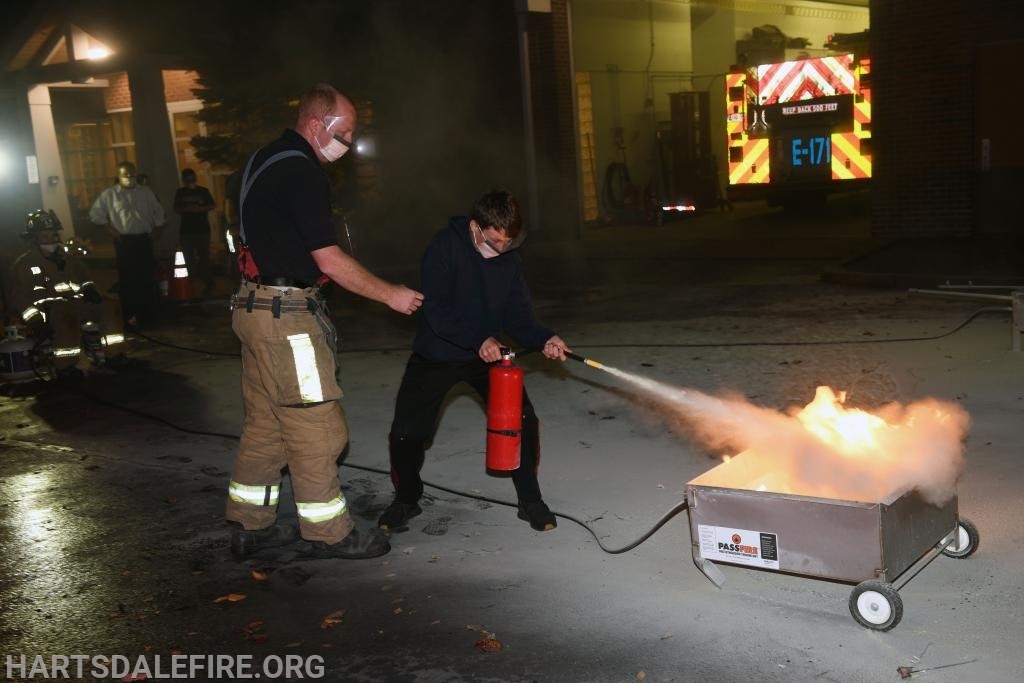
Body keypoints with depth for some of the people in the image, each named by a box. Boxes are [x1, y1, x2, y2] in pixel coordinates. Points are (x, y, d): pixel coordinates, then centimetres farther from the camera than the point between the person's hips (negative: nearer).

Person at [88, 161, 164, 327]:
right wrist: (110, 228, 0)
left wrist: (158, 229, 10)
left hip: (144, 239, 2)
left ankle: (148, 314, 15)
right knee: (127, 278, -2)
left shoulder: (146, 192, 9)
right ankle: (130, 314, 5)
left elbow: (158, 211, 19)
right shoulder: (109, 194, 2)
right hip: (124, 241, -2)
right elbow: (95, 213, 6)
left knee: (147, 276, 5)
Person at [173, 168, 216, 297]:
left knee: (204, 255, -3)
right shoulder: (180, 192, 9)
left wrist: (200, 209, -14)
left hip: (203, 228, -2)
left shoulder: (203, 191, 5)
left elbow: (211, 206, 4)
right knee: (189, 257, 1)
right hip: (186, 229, 2)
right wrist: (186, 209, -12)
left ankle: (206, 282, 2)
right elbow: (176, 209, 8)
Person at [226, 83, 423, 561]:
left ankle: (249, 526, 24)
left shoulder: (265, 160, 15)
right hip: (286, 315, -10)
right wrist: (390, 295, -10)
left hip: (256, 305, 10)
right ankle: (329, 534, 9)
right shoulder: (301, 173, -17)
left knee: (265, 423, 16)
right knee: (315, 426, -2)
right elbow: (330, 260, -19)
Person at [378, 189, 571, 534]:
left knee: (523, 420, -8)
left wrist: (543, 340, -24)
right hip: (437, 354, -3)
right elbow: (436, 310, -25)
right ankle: (406, 499, 26)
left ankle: (530, 501, 11)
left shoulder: (510, 259, -7)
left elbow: (518, 315, -5)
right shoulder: (445, 247, -20)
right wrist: (479, 340, -35)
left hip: (487, 353, 3)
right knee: (407, 431, -2)